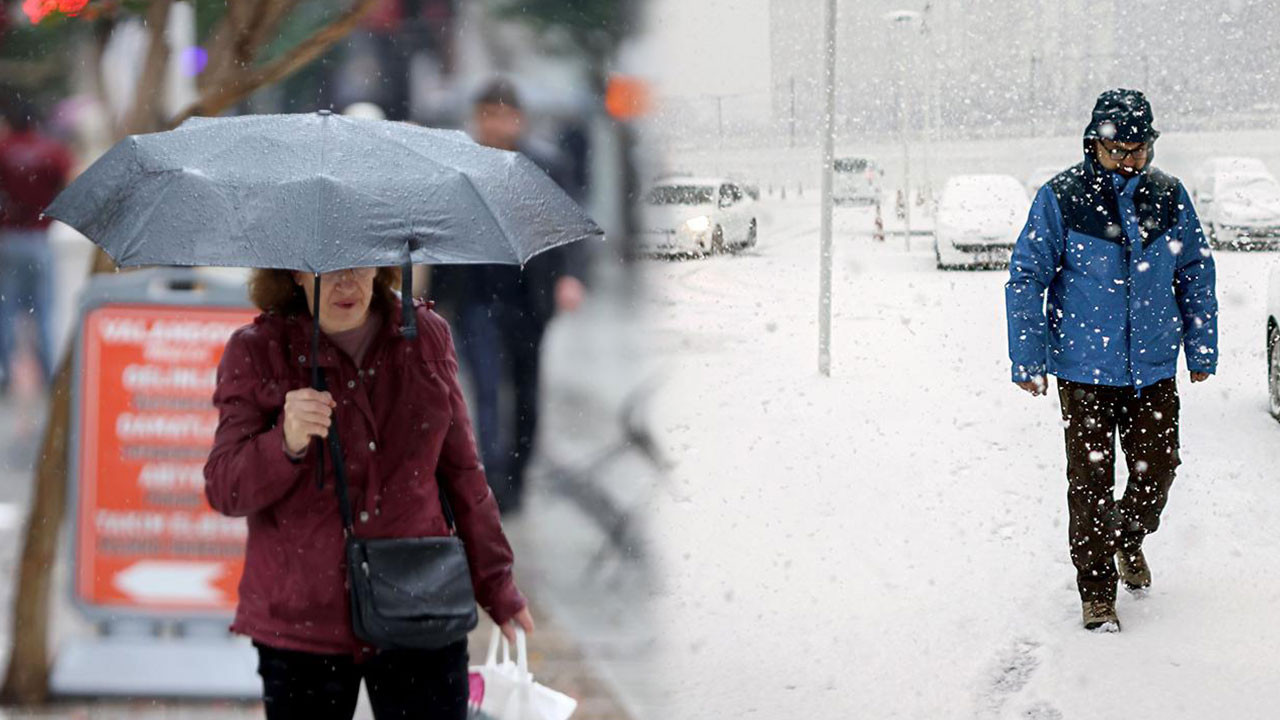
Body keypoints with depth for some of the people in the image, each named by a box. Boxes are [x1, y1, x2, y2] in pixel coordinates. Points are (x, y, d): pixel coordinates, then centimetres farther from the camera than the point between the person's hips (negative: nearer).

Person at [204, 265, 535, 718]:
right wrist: (287, 443, -29)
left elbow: (460, 472, 14)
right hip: (303, 625, -1)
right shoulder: (255, 352, -2)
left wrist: (495, 586, 18)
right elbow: (224, 490, -9)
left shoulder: (426, 336, 5)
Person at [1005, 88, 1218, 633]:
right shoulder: (1060, 198, -8)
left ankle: (1129, 538, 38)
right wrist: (1027, 359, -6)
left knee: (1157, 468, 7)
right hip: (1085, 368, -3)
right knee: (1091, 480, -1)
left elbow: (1196, 273, 13)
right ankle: (1096, 592, 11)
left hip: (1154, 367, 3)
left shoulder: (1168, 196, 2)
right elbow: (1025, 278, -4)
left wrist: (1202, 350, 13)